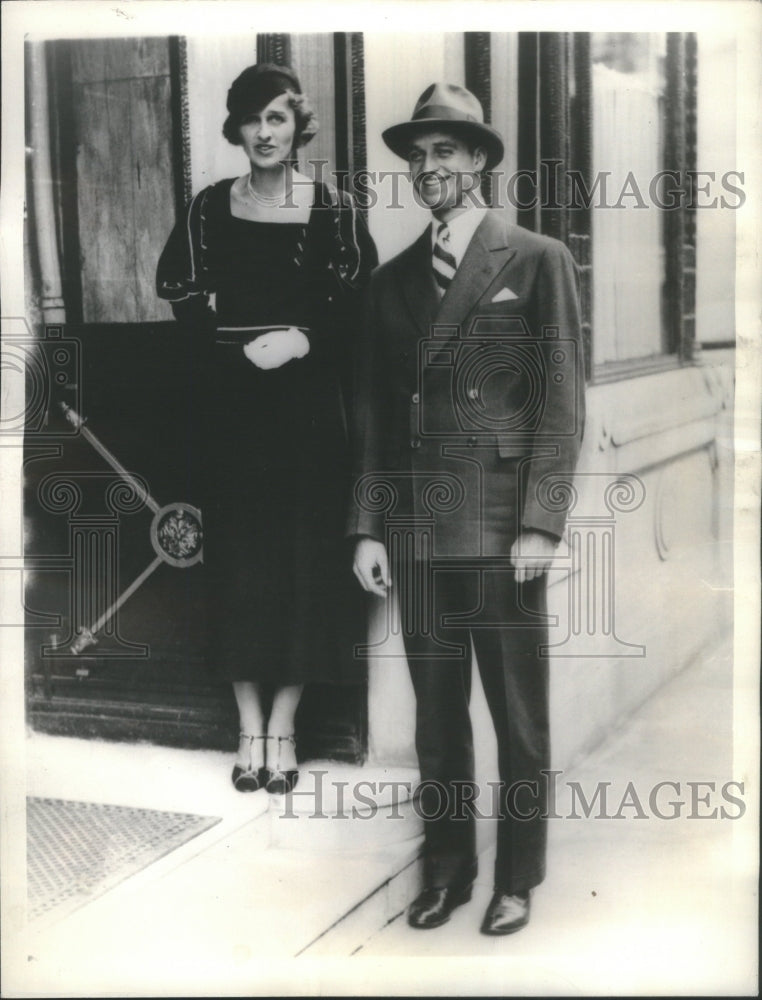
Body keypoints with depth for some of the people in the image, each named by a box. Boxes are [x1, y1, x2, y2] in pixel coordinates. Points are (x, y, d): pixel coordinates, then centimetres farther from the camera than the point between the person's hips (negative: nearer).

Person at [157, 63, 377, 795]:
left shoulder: (333, 210, 0)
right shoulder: (210, 209, 5)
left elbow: (354, 315, -3)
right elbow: (185, 306, 2)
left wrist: (302, 342, -18)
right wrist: (244, 350, -12)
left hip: (308, 410, -1)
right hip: (230, 406, 1)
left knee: (304, 556, 1)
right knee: (238, 556, 4)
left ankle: (282, 728, 13)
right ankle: (250, 727, 15)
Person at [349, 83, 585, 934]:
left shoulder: (537, 261, 1)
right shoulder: (393, 279, 13)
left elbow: (561, 399, -4)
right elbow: (373, 411, 12)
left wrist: (540, 522, -11)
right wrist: (367, 527, 5)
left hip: (500, 527, -4)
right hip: (416, 530, 4)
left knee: (518, 717, 5)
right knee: (436, 715, 11)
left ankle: (517, 879, 19)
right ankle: (446, 869, 25)